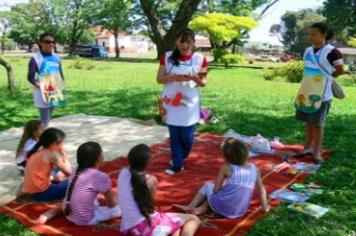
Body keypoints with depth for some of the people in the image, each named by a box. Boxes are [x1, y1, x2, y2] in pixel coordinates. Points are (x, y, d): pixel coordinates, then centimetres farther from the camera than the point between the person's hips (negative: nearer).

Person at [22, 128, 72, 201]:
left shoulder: (38, 151, 9)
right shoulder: (52, 154, -15)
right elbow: (68, 171, -10)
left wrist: (54, 177, 11)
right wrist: (64, 154, -1)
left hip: (31, 191, 9)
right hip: (40, 192, -8)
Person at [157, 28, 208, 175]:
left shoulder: (200, 59, -4)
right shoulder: (167, 57, -2)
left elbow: (203, 83, 2)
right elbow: (159, 79, -1)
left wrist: (195, 78, -21)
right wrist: (174, 77, -20)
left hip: (189, 103, 0)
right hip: (171, 103, 1)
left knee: (187, 136, 4)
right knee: (174, 135, 7)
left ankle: (181, 157, 35)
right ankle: (177, 164, 21)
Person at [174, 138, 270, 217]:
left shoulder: (226, 168, -8)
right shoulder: (254, 169, 3)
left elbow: (216, 189, -3)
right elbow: (261, 189, 13)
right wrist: (265, 207, 26)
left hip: (222, 207, -4)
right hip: (239, 212, 4)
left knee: (208, 186, 25)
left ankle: (190, 207, 24)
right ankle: (202, 208, 14)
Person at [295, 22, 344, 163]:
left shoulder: (331, 52, -15)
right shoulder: (308, 51, 5)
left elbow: (340, 70, -5)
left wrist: (325, 78, 5)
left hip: (322, 94, -6)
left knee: (318, 124, 3)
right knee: (308, 122, 14)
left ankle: (317, 152, 16)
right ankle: (308, 148, 27)